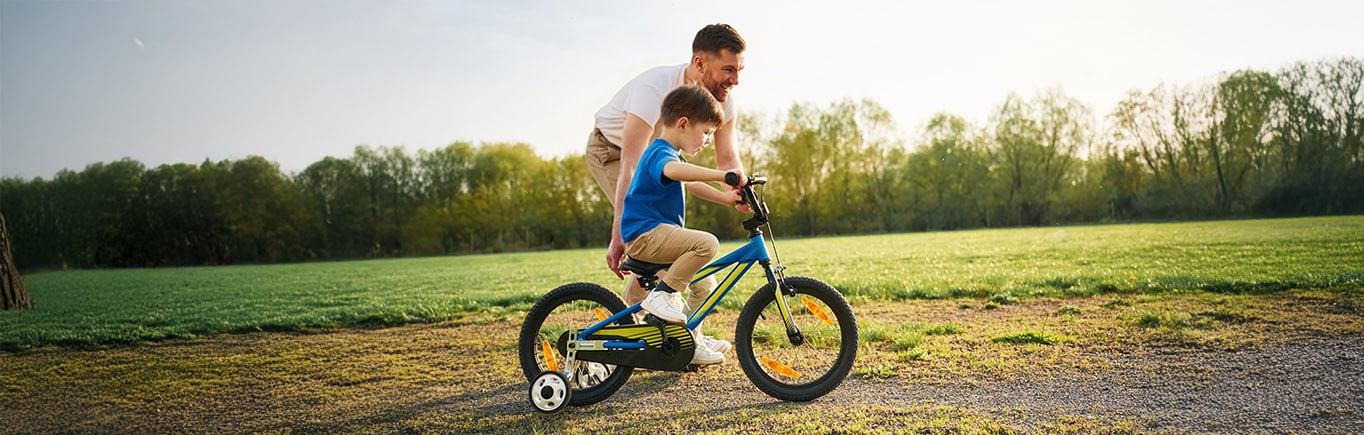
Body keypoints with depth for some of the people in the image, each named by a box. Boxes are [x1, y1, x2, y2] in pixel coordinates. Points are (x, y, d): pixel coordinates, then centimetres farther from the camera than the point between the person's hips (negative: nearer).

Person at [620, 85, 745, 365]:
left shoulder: (665, 153, 21)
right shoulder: (661, 153, -16)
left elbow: (690, 185, 30)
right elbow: (674, 170, -41)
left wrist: (726, 197, 15)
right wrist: (724, 176, -46)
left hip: (654, 233, 11)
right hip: (647, 234, -11)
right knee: (707, 243, -30)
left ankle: (691, 346, 27)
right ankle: (661, 294, -21)